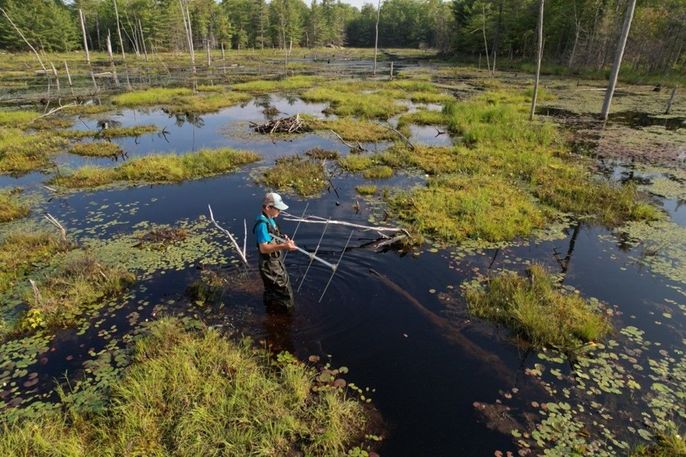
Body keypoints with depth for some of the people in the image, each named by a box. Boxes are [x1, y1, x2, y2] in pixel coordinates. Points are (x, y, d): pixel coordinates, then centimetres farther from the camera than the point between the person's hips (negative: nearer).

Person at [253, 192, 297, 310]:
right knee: (284, 290, -1)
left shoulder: (270, 220, 4)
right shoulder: (262, 224, -26)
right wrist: (283, 246, -41)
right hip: (270, 265, -10)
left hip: (276, 262, 10)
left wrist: (284, 240, 3)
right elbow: (263, 248, -31)